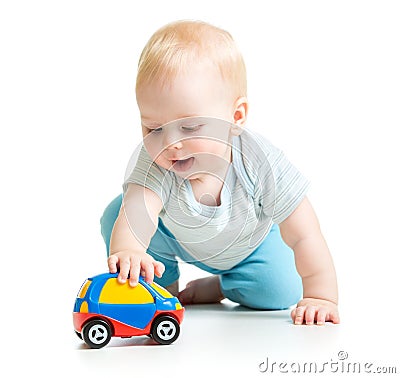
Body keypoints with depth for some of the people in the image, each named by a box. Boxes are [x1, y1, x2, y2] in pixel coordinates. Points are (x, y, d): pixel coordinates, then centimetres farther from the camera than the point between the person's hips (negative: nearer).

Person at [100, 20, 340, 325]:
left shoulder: (261, 163, -39)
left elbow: (304, 236, -34)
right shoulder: (154, 163, -37)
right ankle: (164, 286, 5)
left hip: (248, 243, 0)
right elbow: (137, 211, -55)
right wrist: (126, 251, -77)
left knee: (280, 293, -20)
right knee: (115, 214, -18)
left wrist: (320, 299, -37)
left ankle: (217, 286, 11)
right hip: (177, 239, 1)